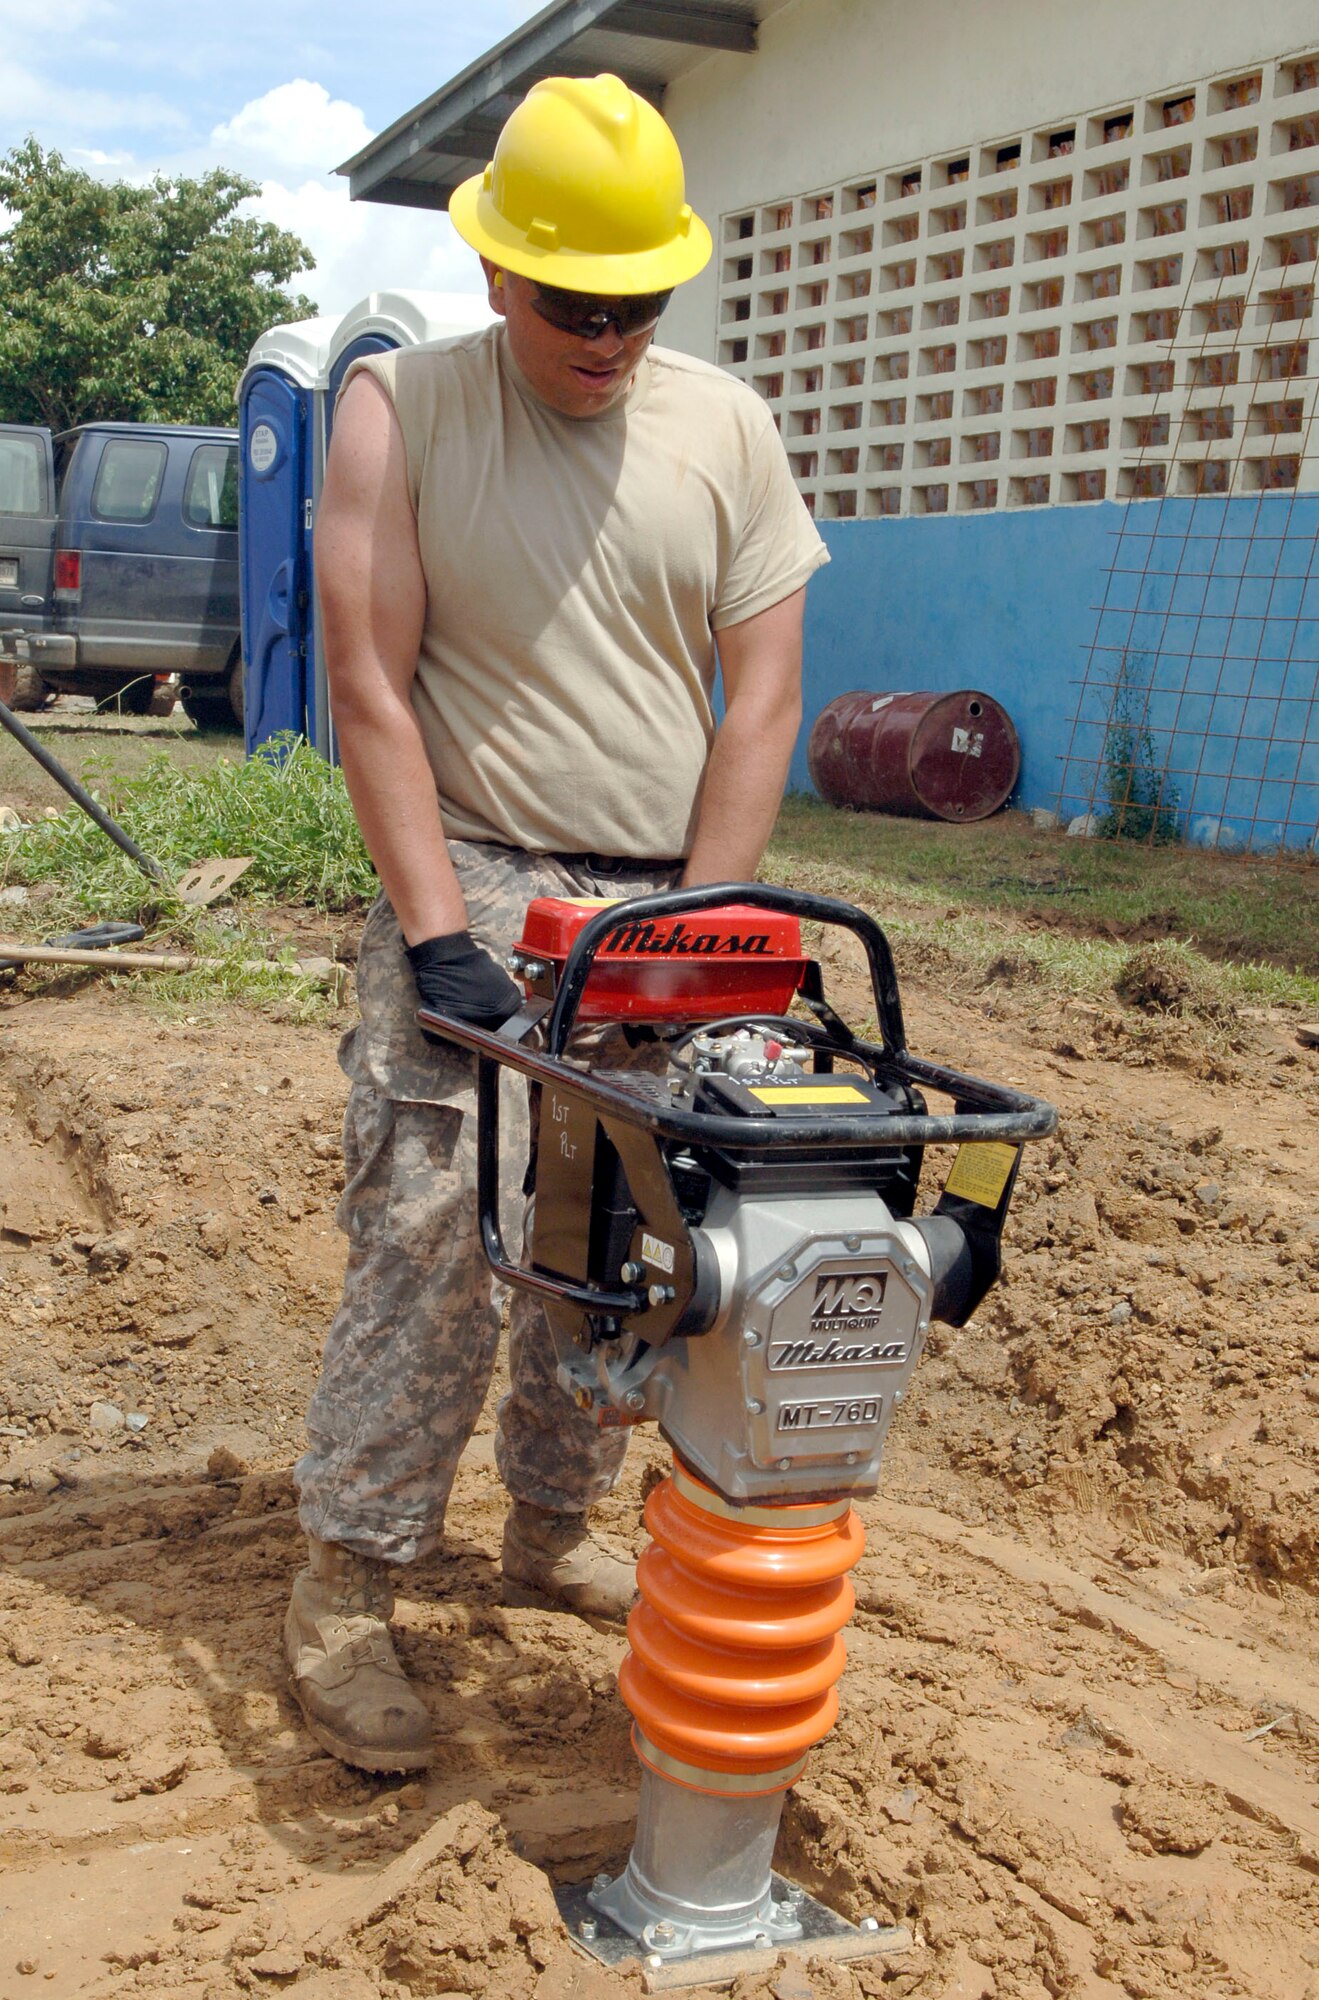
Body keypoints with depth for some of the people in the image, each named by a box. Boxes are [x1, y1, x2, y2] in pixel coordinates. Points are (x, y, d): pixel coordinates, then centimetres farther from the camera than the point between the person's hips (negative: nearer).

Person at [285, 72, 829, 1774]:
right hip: (476, 889, -3)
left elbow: (763, 698, 4)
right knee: (429, 1231, -9)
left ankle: (551, 1529, 25)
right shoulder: (401, 410, -1)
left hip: (669, 899, 4)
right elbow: (372, 694, -7)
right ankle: (344, 1591, 3)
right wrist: (437, 935, -15)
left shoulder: (726, 429, 7)